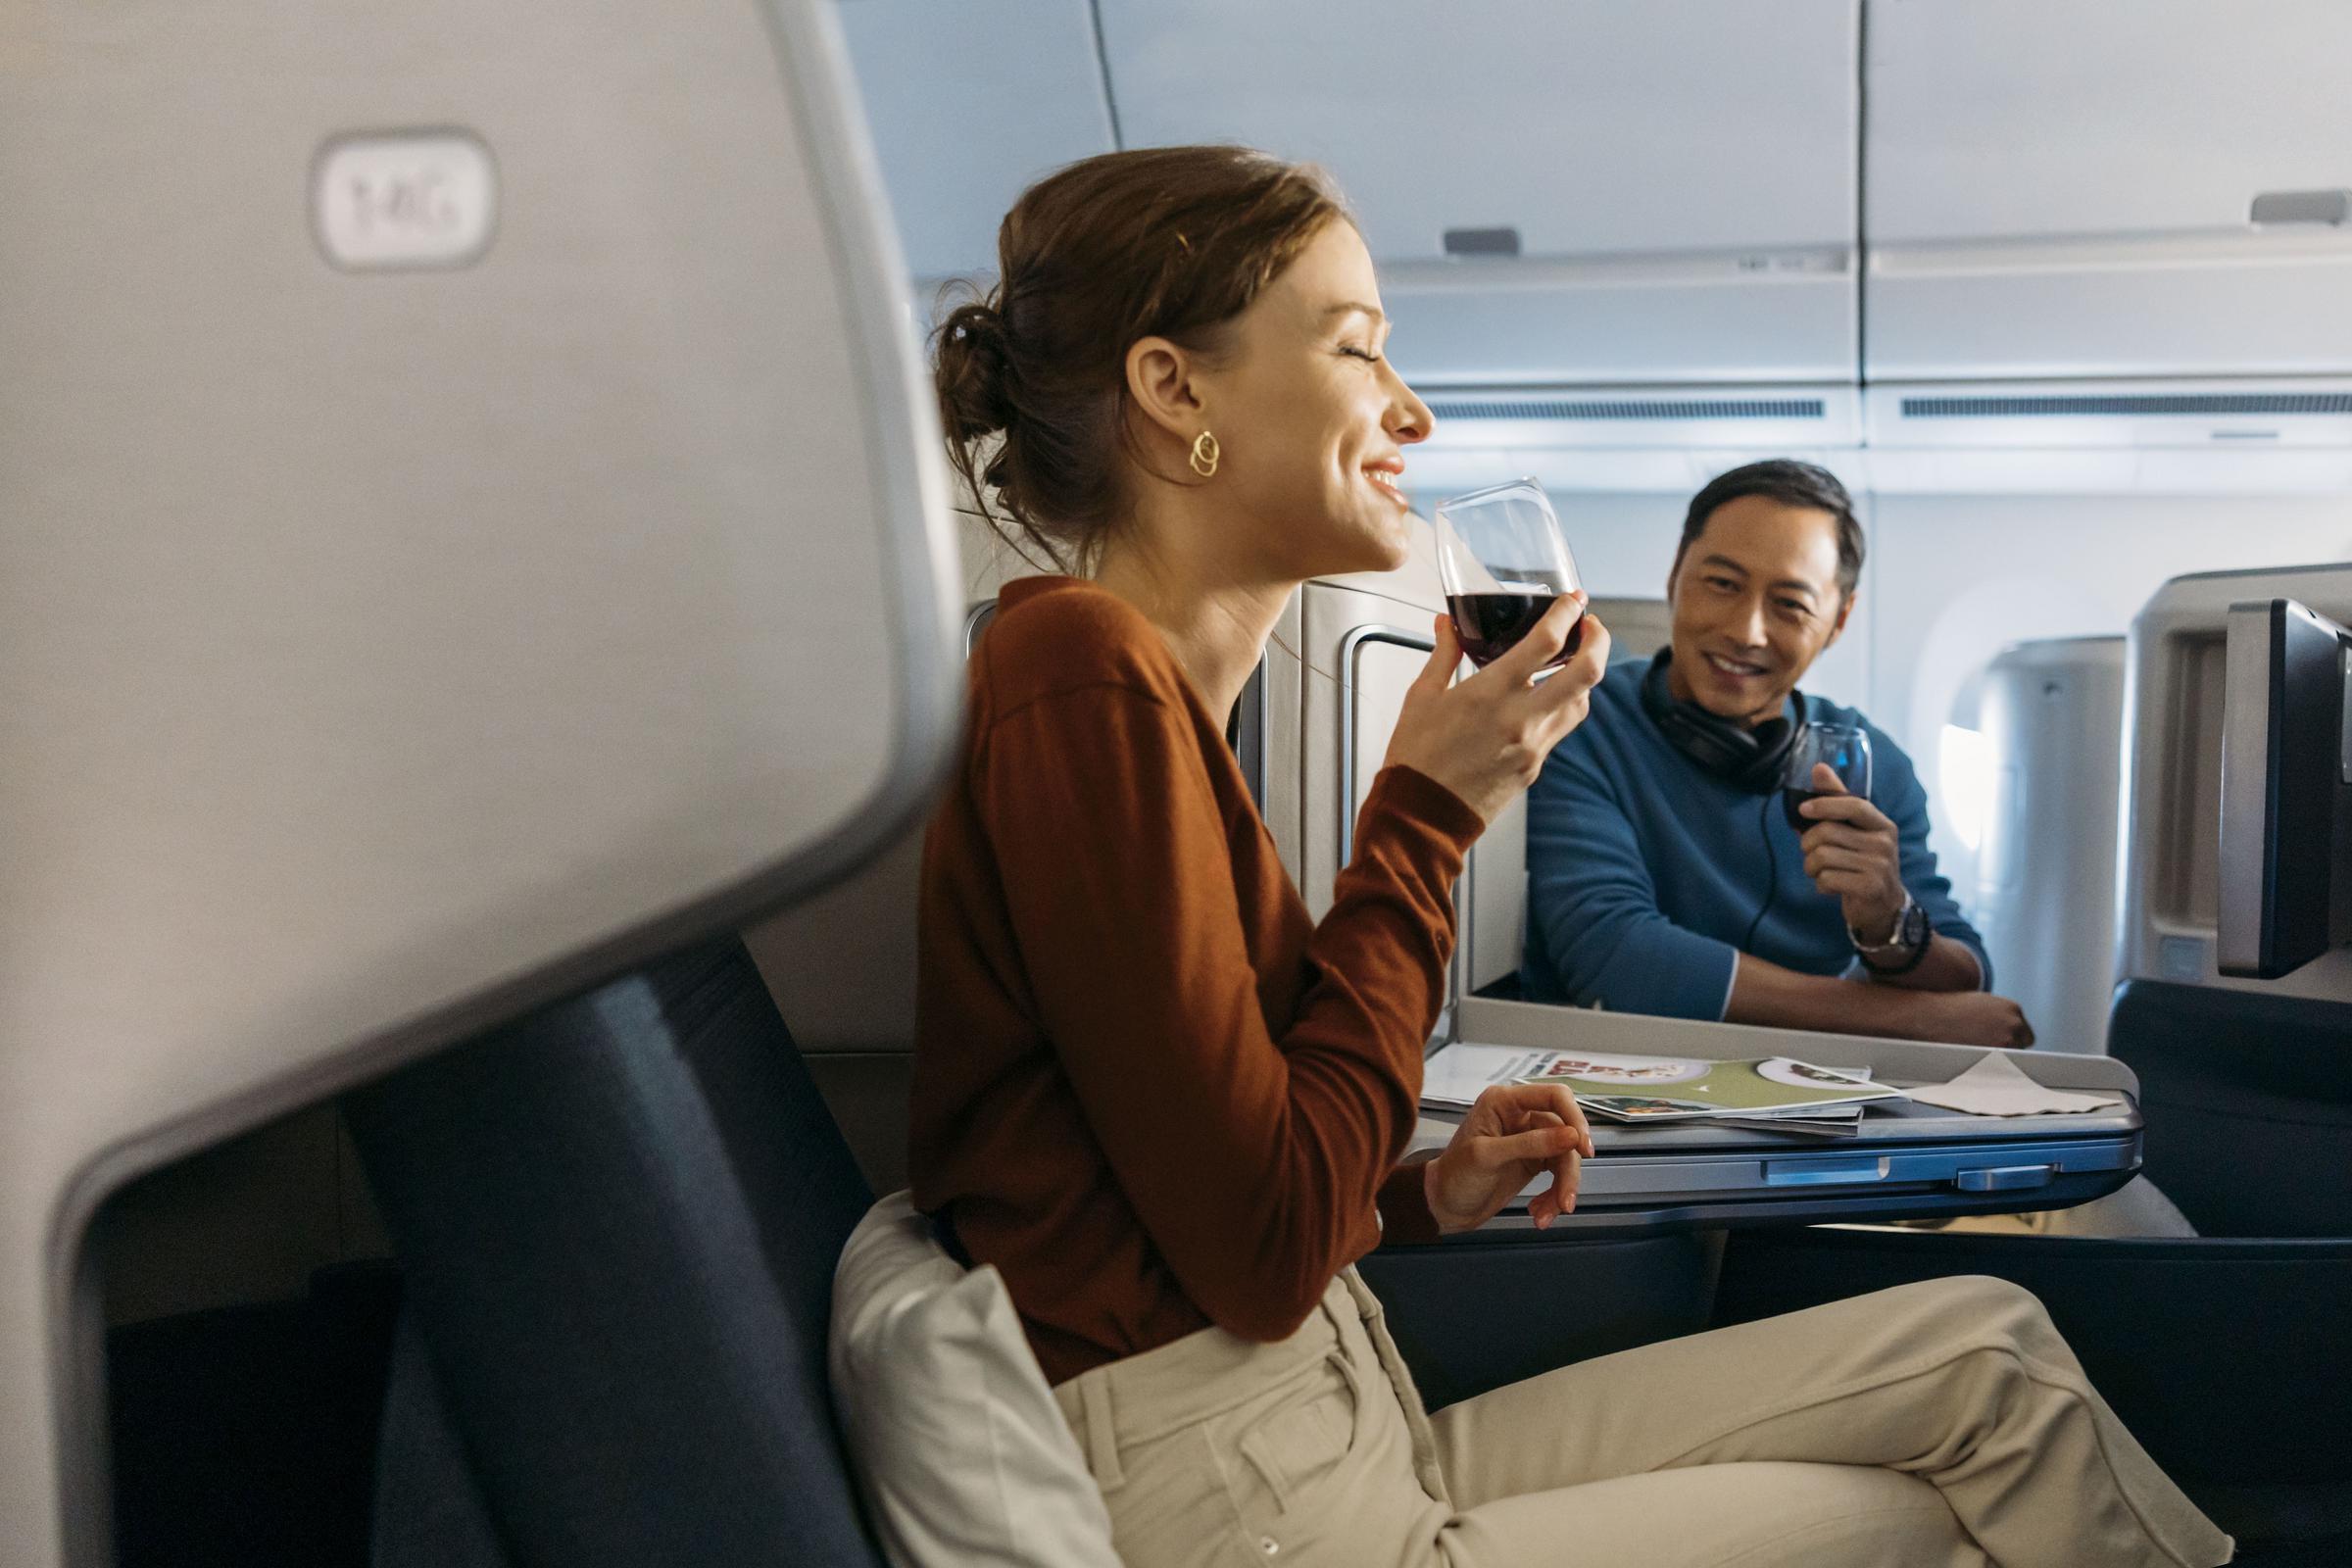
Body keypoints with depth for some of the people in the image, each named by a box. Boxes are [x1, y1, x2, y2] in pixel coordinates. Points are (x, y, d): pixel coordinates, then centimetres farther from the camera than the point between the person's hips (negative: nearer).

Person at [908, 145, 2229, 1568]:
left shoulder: (1135, 677, 12)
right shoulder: (1083, 677, -18)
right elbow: (1265, 1258, -19)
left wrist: (1421, 1193, 5)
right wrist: (1429, 814, -14)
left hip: (1348, 1444, 9)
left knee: (1985, 1351, 8)